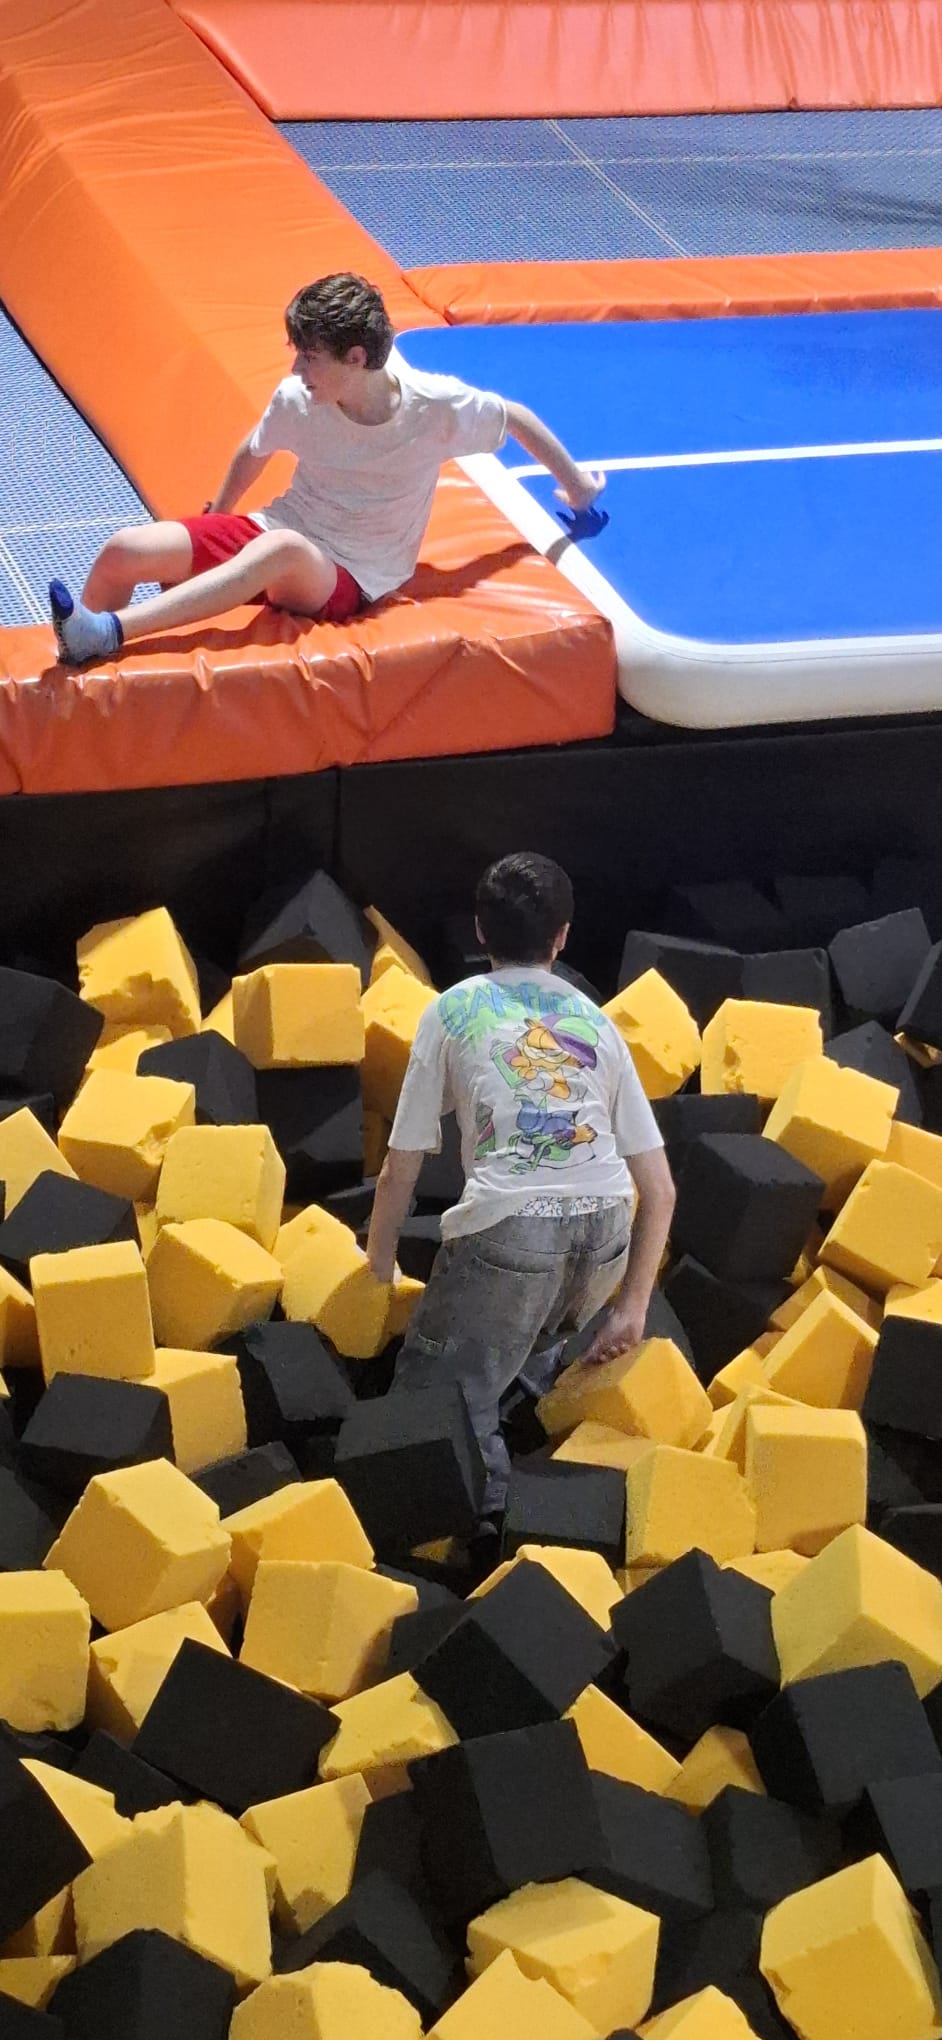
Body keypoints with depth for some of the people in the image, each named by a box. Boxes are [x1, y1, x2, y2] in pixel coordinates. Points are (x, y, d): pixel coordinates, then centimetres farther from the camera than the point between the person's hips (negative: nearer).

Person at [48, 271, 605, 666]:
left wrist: (575, 482, 16)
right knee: (124, 551, -17)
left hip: (348, 579, -4)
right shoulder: (297, 399, -8)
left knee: (283, 547, -42)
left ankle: (107, 632, -49)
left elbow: (517, 418, 1)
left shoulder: (438, 408, -17)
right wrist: (212, 527, 27)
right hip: (274, 533, 4)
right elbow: (253, 454, 13)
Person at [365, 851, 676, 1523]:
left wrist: (378, 1272, 25)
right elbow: (660, 1190, 14)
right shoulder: (597, 1021, 19)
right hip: (607, 1235, 5)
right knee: (530, 1343, 35)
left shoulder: (452, 1011, 12)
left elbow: (401, 1171, 11)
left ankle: (499, 1493, -20)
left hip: (508, 1232, -4)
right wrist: (632, 1308, 18)